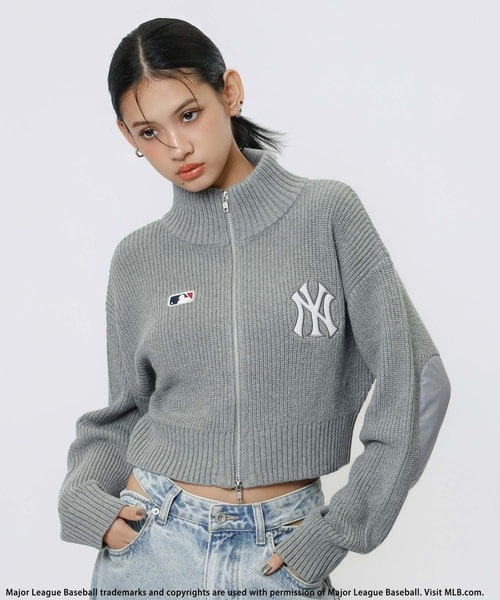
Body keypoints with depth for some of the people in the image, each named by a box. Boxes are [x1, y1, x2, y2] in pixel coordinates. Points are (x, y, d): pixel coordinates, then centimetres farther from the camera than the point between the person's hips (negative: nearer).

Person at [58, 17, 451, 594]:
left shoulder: (329, 214, -6)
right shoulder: (138, 258, 1)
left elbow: (414, 380, -6)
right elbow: (126, 411, 11)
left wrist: (336, 531, -7)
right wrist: (81, 496, -7)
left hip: (282, 550, -1)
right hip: (152, 541, 2)